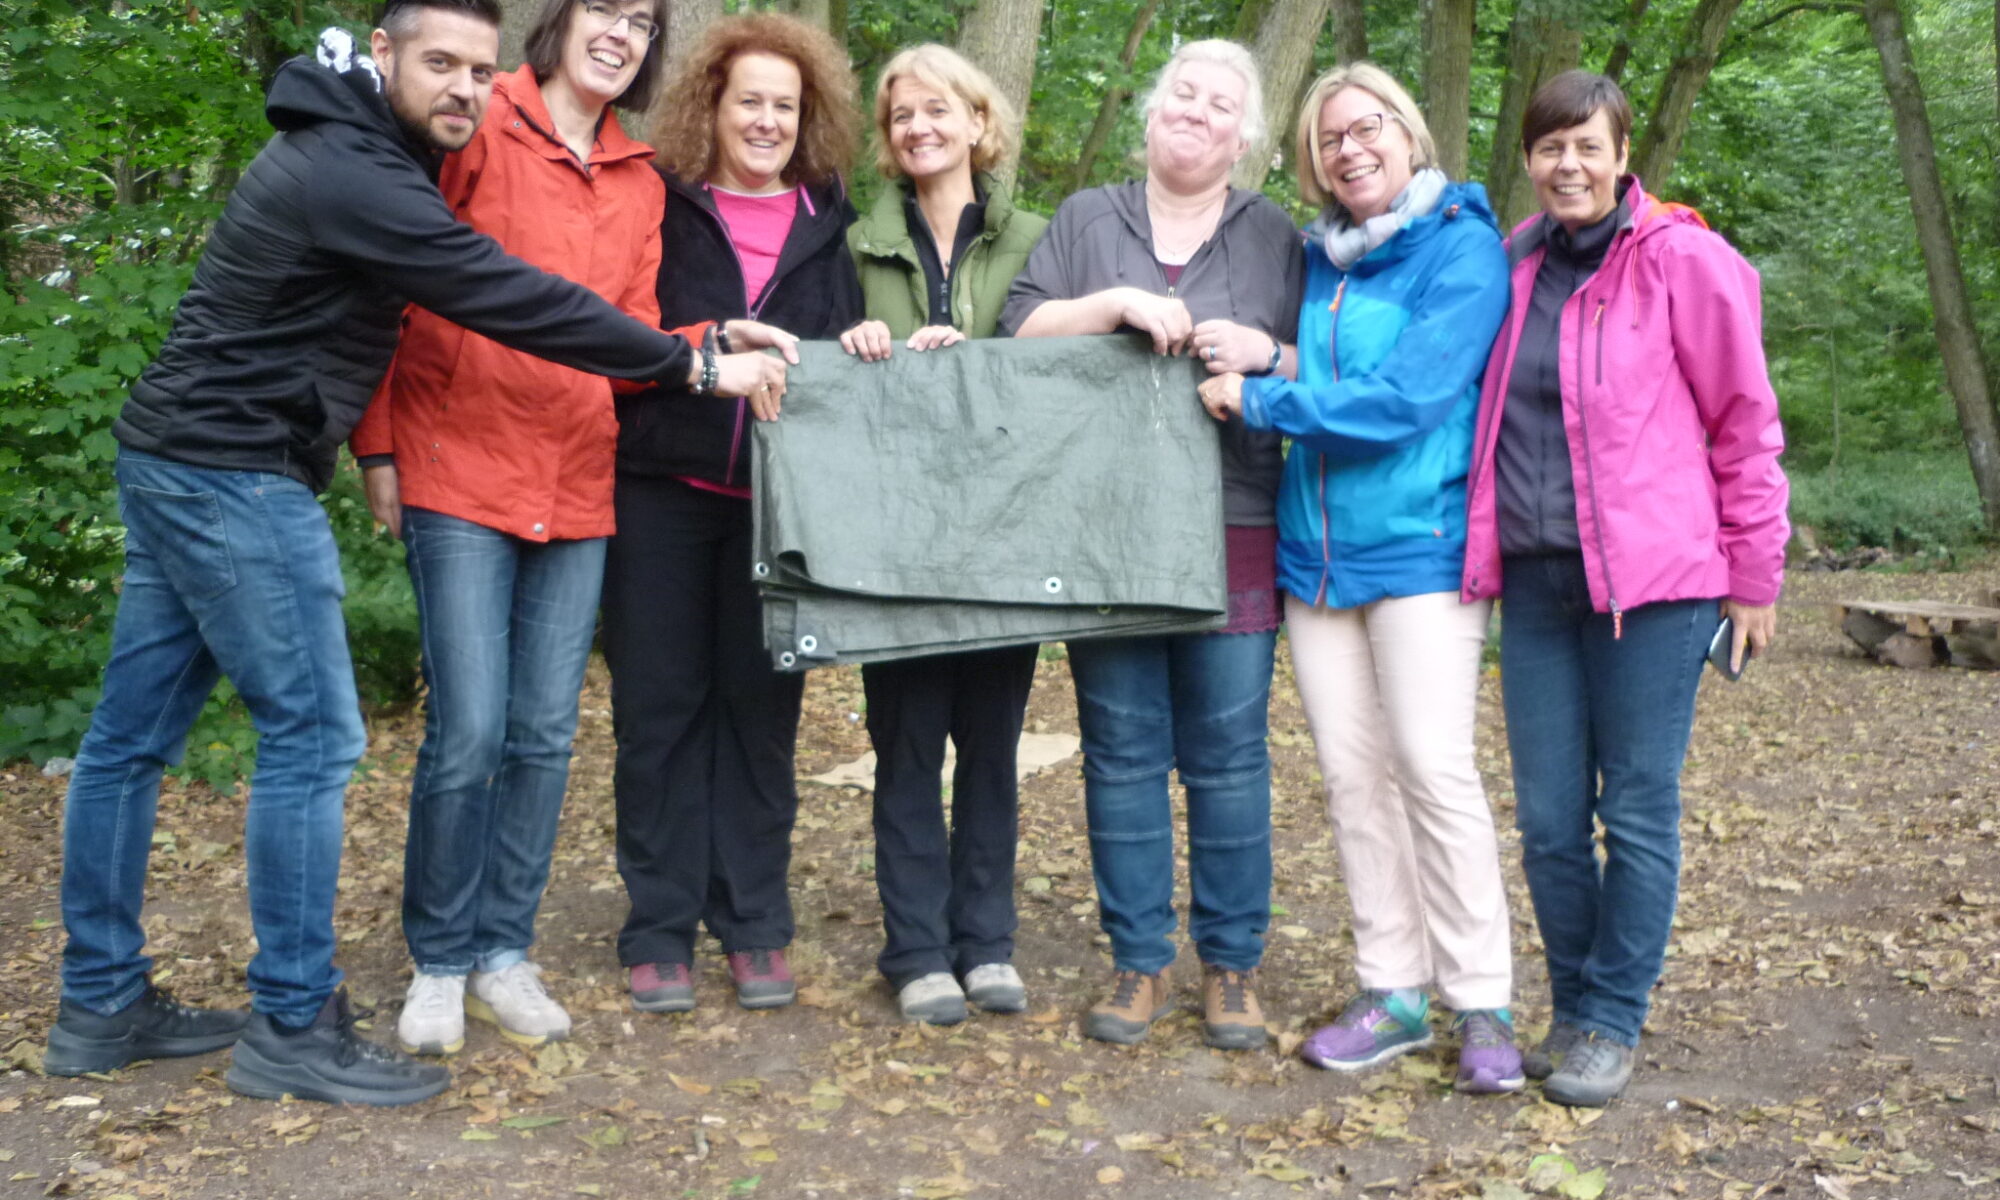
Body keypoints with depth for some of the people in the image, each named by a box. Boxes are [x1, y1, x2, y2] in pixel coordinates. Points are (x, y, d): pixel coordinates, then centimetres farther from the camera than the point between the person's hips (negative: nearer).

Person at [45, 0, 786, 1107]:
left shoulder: (344, 147, 13)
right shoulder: (352, 178, -19)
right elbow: (517, 301, -21)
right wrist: (695, 366, -17)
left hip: (178, 462, 10)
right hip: (239, 476, -10)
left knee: (133, 735, 12)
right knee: (311, 736, -5)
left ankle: (101, 1006, 23)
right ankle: (292, 1029, 4)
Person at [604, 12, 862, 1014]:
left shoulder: (827, 224, 10)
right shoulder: (659, 207, 4)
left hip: (779, 499, 2)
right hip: (661, 489, -1)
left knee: (762, 704, 7)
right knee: (659, 705, 3)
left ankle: (754, 924, 18)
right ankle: (659, 928, 14)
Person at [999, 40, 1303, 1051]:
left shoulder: (1274, 237, 12)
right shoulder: (1086, 220, 14)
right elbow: (1017, 332, 3)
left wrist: (1268, 354, -10)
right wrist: (1117, 303, -10)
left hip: (1232, 534, 0)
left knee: (1229, 754, 1)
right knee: (1122, 751, 3)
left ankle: (1231, 966, 14)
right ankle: (1139, 963, 16)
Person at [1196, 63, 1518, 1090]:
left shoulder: (1462, 251, -7)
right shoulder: (1319, 260, 14)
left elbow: (1407, 398, -18)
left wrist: (1258, 400, -12)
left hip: (1418, 548, -6)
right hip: (1314, 550, 6)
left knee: (1435, 773, -7)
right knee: (1352, 775, 7)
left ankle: (1482, 1005, 7)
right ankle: (1393, 992, 18)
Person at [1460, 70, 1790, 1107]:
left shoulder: (1683, 260, -4)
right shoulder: (1511, 266, 11)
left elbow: (1746, 425, -2)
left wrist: (1755, 574, -1)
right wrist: (1487, 552, 13)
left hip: (1653, 575, -4)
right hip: (1536, 581, 5)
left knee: (1639, 809, 3)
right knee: (1546, 816, 7)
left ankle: (1613, 1022, 17)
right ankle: (1571, 1006, 24)